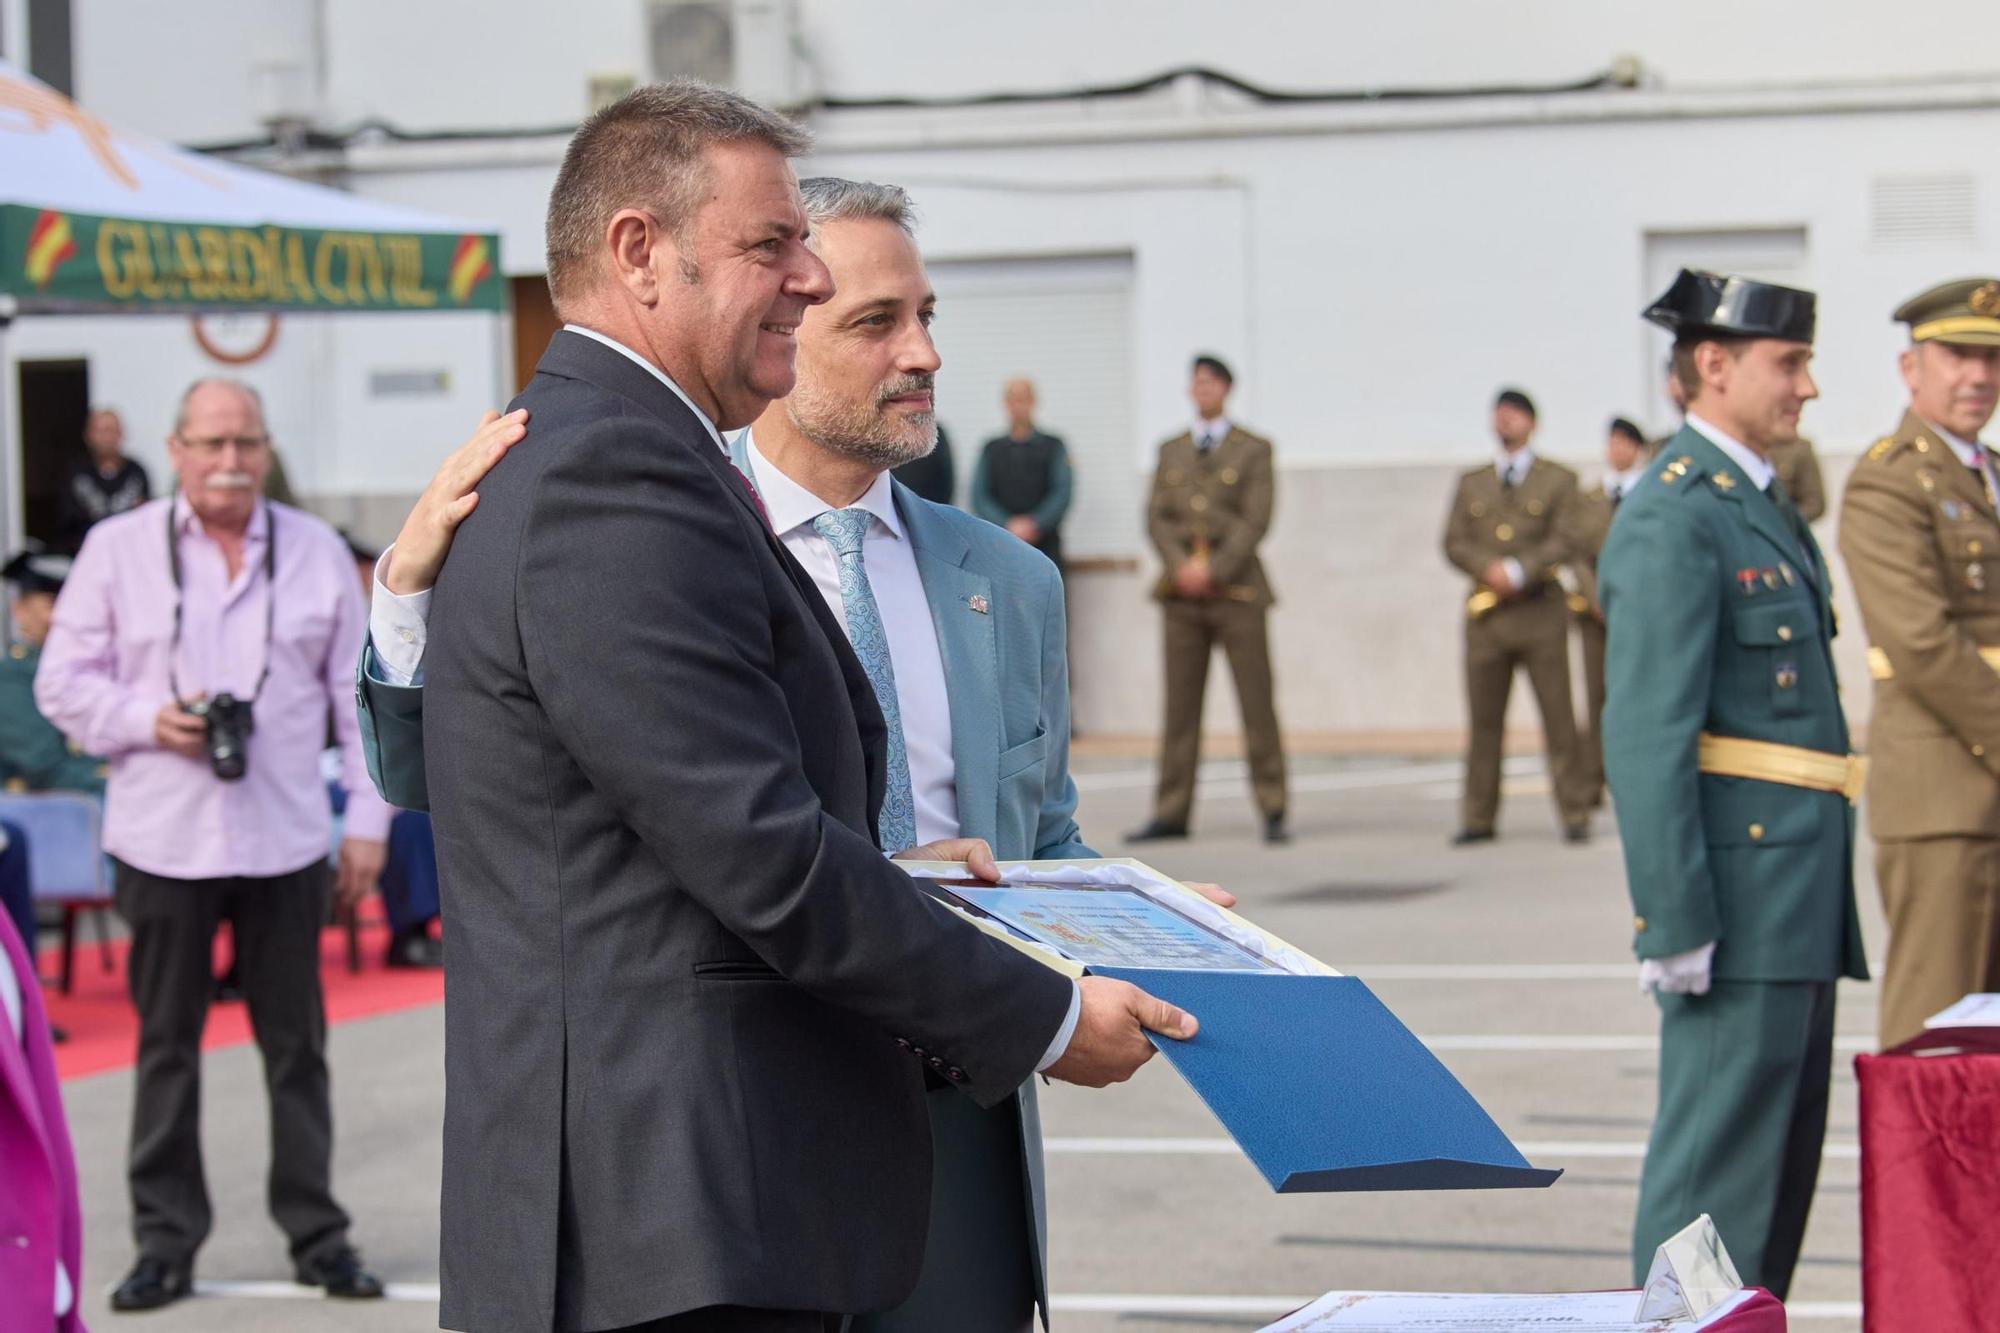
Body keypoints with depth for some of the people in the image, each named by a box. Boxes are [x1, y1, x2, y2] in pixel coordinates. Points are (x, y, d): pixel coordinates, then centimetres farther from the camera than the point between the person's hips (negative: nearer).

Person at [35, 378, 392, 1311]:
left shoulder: (317, 551, 6)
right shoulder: (117, 549, 2)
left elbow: (361, 696, 8)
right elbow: (63, 681, 3)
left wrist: (368, 820, 4)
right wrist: (147, 720, -14)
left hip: (286, 839, 1)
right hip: (163, 840, -1)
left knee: (296, 1043, 7)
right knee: (166, 1043, 6)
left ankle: (315, 1233, 16)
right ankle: (165, 1240, 14)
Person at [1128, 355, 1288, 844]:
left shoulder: (1253, 450, 6)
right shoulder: (1171, 451, 16)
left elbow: (1256, 519, -4)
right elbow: (1156, 516, 8)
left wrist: (1213, 569, -13)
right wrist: (1180, 566, -9)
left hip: (1236, 588, -3)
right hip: (1181, 592, 3)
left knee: (1257, 702, -5)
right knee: (1180, 705, 3)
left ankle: (1273, 812, -2)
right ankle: (1171, 813, 5)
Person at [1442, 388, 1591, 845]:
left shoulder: (1558, 480, 9)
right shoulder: (1471, 482, 17)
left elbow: (1562, 542, -3)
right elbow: (1454, 542, 7)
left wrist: (1519, 572, -18)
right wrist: (1488, 568, -13)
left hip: (1540, 610, -3)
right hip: (1486, 614, 3)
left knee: (1558, 716, -4)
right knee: (1483, 718, 2)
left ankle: (1574, 815, 0)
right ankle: (1478, 819, 6)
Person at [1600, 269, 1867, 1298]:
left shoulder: (1764, 509, 18)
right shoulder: (1671, 519, -13)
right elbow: (1645, 738, -19)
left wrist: (1826, 904, 19)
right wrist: (1673, 924, -22)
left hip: (1799, 902, 10)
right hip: (1738, 902, -10)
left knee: (1783, 1157, 14)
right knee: (1718, 1158, -6)